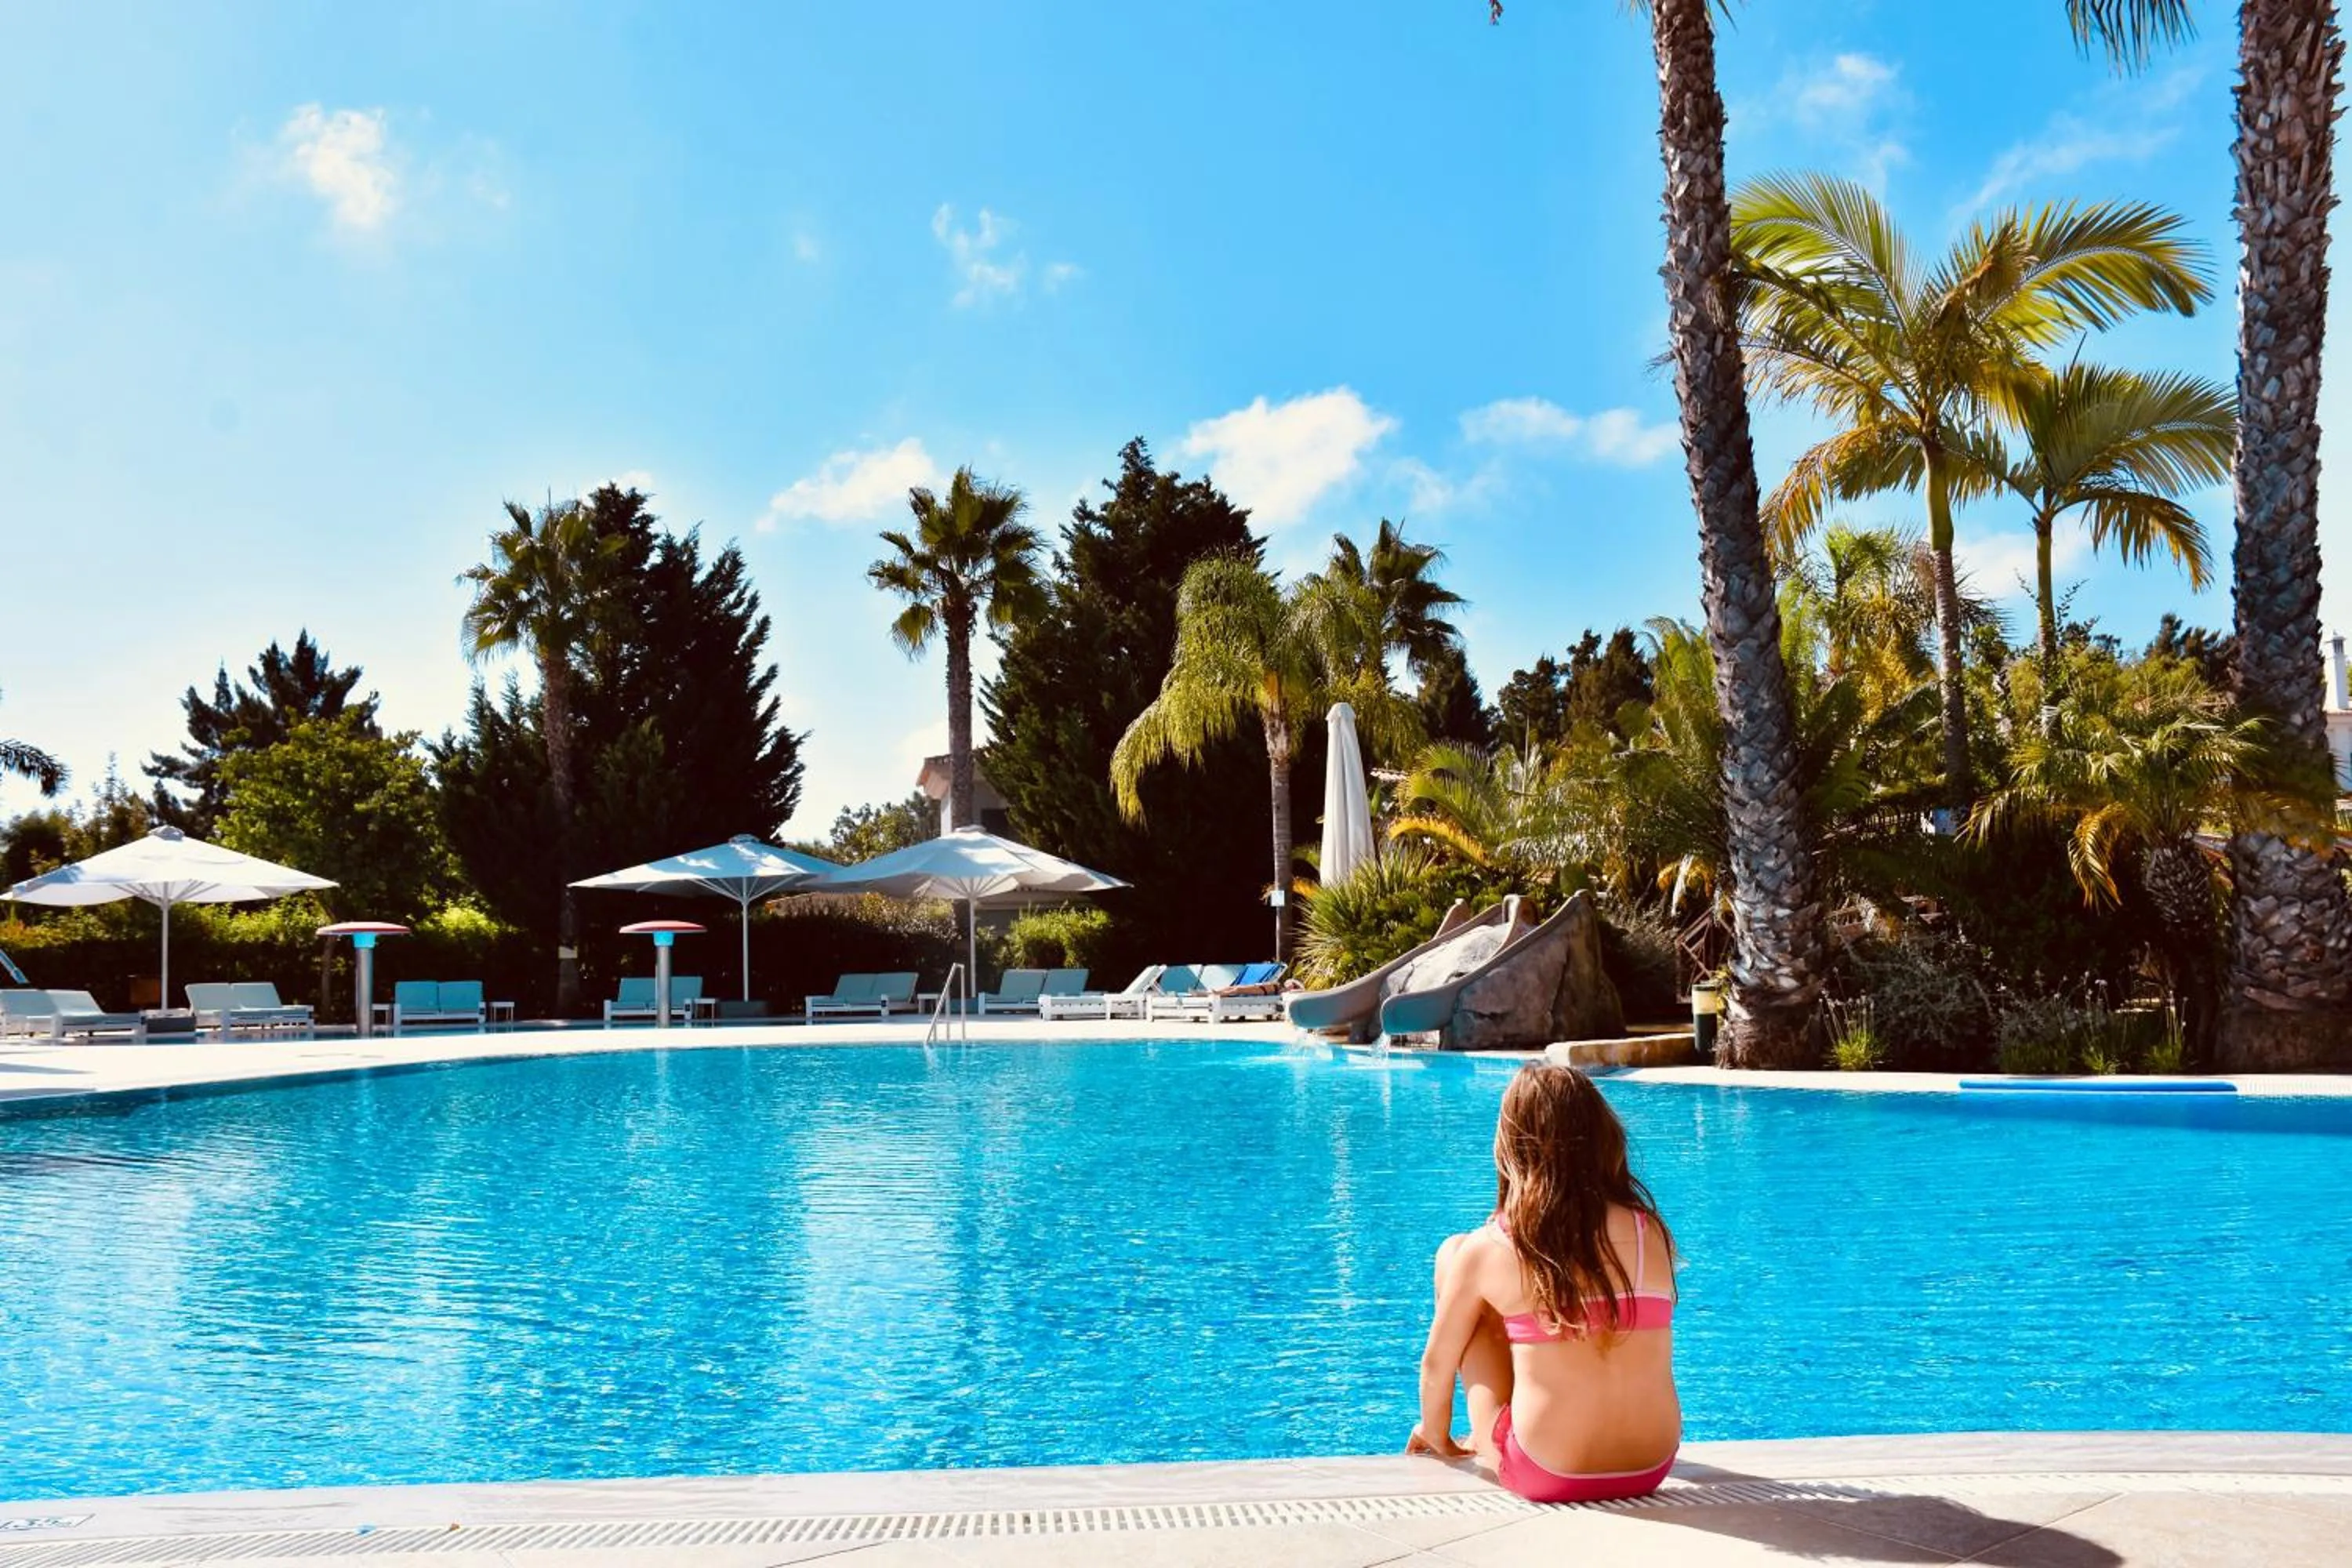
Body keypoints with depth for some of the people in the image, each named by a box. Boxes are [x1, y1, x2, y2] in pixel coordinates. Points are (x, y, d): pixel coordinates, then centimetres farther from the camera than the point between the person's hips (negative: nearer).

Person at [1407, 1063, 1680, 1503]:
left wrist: (1437, 1438, 24)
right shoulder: (1653, 1233, -3)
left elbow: (1437, 1362, 2)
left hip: (1544, 1478, -4)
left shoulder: (1486, 1249, -11)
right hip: (1652, 1470, 4)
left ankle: (1484, 1442, 24)